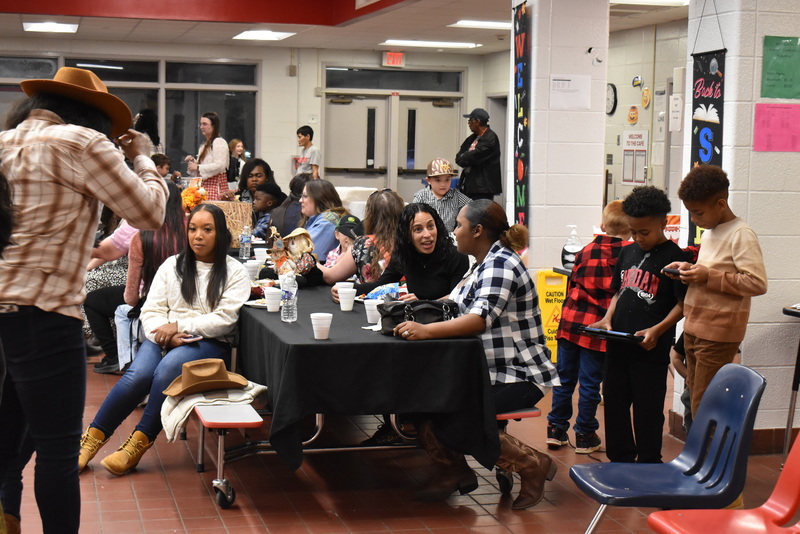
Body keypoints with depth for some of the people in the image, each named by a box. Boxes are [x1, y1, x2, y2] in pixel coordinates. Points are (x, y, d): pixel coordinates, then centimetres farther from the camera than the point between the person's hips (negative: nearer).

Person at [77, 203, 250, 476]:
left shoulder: (235, 272, 7)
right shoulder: (172, 265, 18)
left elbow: (224, 319, -5)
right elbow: (151, 310, 10)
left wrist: (180, 326, -12)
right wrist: (165, 333, -12)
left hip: (209, 343, -3)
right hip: (163, 339, 3)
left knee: (166, 371, -34)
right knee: (137, 374, -28)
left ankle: (139, 443, -27)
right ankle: (92, 439, -21)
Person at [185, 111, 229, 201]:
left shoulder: (219, 142, -7)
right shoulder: (205, 145, 23)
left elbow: (220, 165, -18)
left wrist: (198, 167, -13)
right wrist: (193, 161, 10)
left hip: (216, 184, -9)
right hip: (204, 185, 9)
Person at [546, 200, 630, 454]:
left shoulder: (586, 251, 7)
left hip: (571, 320, 4)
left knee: (564, 377, 12)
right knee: (590, 382, 4)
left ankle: (556, 429, 19)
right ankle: (585, 435, 12)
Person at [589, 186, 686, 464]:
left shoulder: (674, 256, -9)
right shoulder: (627, 252, 11)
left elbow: (683, 304, -11)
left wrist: (657, 330, -22)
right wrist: (608, 319, 1)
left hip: (650, 349, -7)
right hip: (618, 344, 7)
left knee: (647, 410, 3)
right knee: (614, 403, 15)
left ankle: (648, 467, 16)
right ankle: (620, 460, 29)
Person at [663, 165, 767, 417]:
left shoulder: (741, 235, -13)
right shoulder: (709, 234, 15)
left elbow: (758, 283, -20)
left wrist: (708, 277, -20)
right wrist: (690, 269, 6)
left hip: (718, 334, -9)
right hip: (694, 329, 9)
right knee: (694, 398, 13)